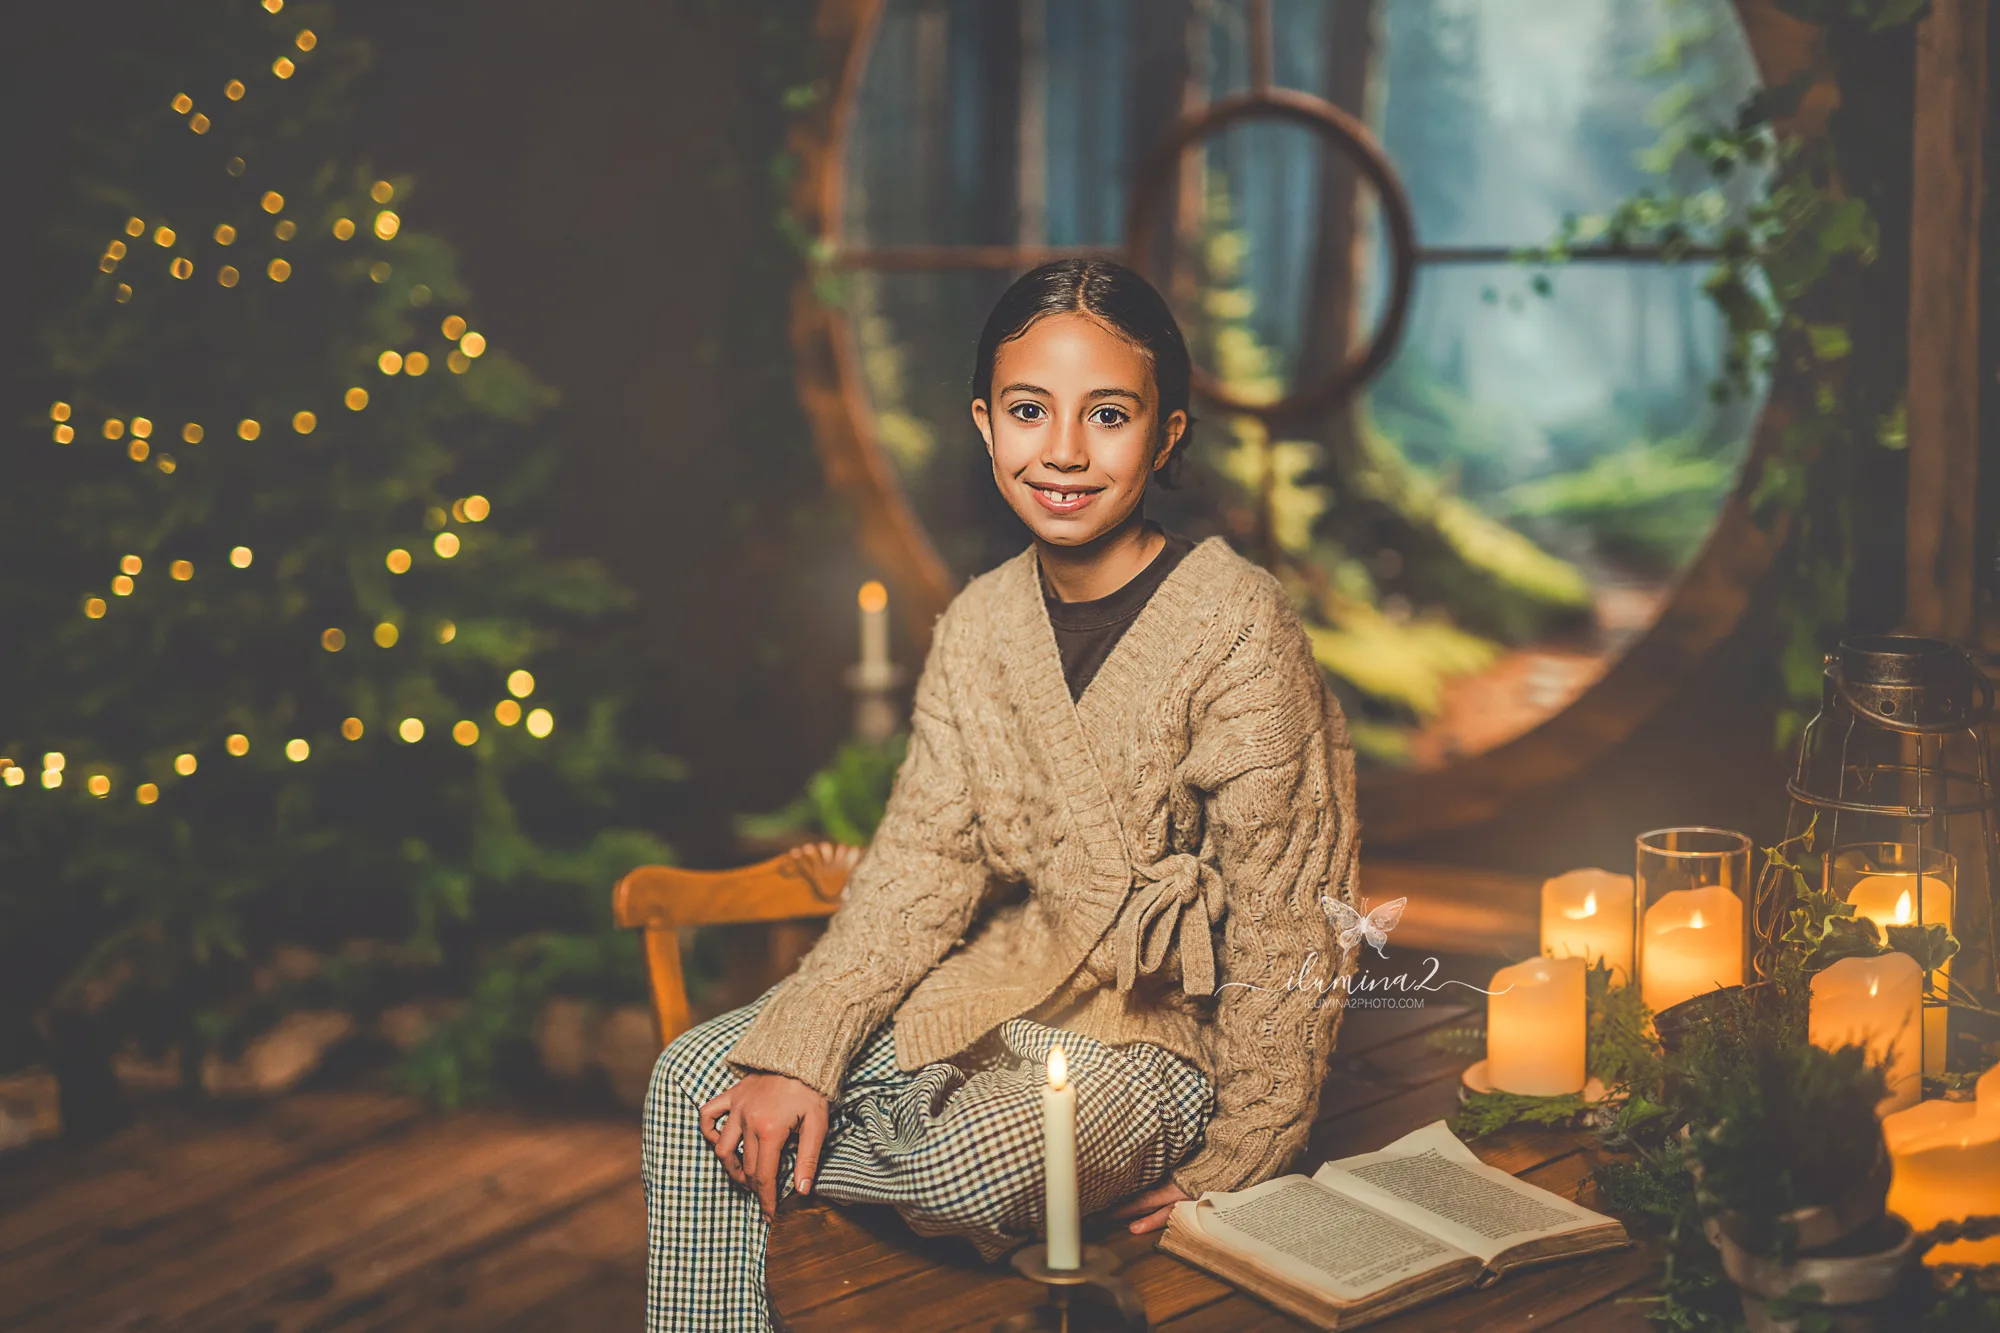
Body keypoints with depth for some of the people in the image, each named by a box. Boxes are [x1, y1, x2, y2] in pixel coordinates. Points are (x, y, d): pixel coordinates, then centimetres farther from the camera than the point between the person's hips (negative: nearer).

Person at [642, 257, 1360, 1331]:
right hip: (1001, 985, 6)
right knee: (695, 1079, -7)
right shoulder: (979, 625, 2)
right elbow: (920, 865, 1)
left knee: (978, 1159, -34)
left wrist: (1235, 1163, -12)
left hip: (1160, 1033, -5)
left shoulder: (1240, 628, -17)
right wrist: (798, 1050, -11)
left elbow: (1288, 921, -14)